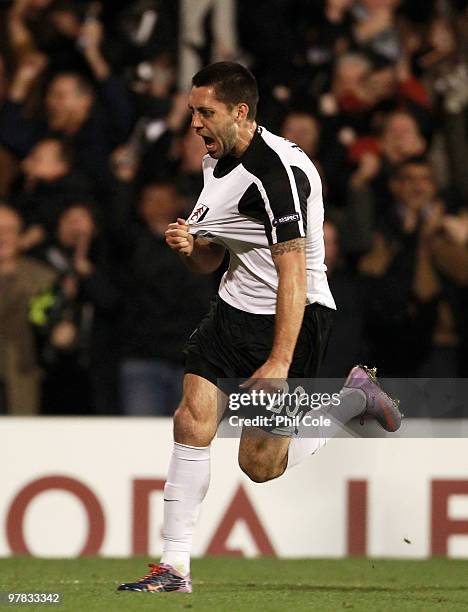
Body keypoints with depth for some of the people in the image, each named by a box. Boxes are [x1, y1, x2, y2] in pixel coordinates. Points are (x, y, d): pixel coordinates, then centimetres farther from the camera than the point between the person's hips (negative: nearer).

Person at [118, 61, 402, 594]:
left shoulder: (277, 171, -23)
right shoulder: (216, 158, 6)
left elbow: (292, 274, -27)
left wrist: (280, 360, -31)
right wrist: (190, 246, -9)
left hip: (293, 315, -8)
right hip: (235, 306, 8)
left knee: (260, 464, -3)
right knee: (192, 422, -9)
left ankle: (355, 399, 20)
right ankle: (175, 568, -6)